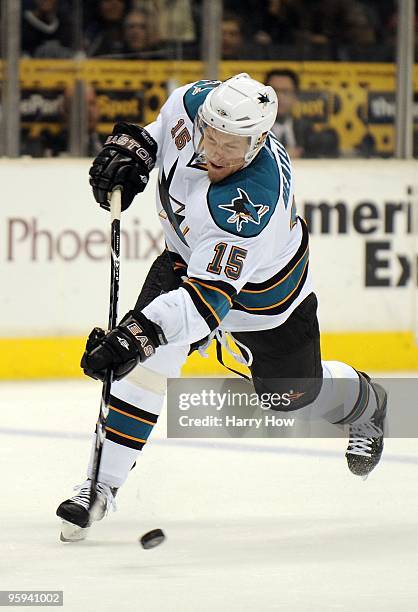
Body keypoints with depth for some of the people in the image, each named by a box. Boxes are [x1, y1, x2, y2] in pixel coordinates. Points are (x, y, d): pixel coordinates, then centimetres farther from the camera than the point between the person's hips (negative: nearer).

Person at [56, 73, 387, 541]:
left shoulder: (252, 203, -45)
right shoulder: (199, 104, -29)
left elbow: (209, 296, -49)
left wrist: (141, 332, -59)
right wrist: (133, 147, -13)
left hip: (267, 288, -4)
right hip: (188, 255, 4)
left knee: (294, 390, 16)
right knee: (148, 358, -19)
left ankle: (365, 404, 52)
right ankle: (101, 485, -15)